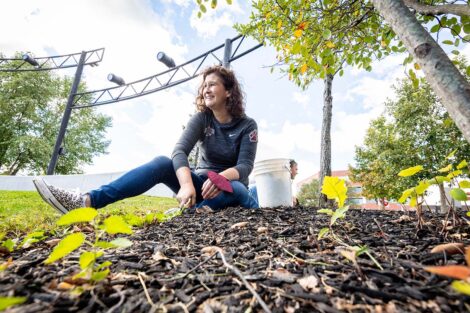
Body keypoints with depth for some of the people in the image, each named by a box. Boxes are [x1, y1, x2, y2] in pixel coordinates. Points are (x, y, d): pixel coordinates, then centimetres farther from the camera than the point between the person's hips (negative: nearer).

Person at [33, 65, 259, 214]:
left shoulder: (247, 126, -8)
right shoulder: (201, 119, -3)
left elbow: (245, 166, -18)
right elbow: (180, 151, -20)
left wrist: (221, 177, -41)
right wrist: (187, 185, -40)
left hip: (230, 186, 0)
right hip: (201, 182, 1)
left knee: (237, 190, -37)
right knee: (162, 163, -26)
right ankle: (86, 201, -36)